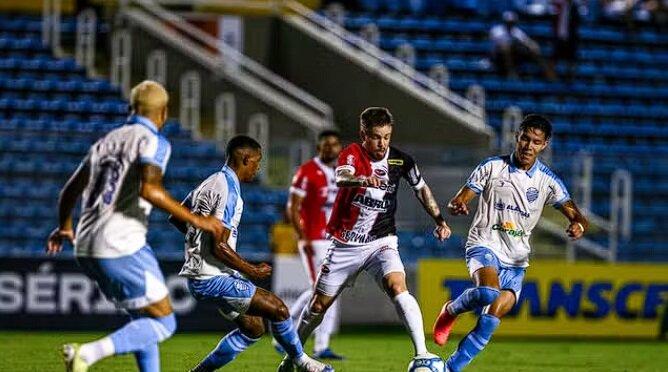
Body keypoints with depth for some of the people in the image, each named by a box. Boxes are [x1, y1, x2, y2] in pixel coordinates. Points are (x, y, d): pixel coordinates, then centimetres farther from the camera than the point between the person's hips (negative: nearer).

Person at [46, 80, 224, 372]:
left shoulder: (106, 142, 18)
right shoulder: (153, 142, -3)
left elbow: (70, 191, 24)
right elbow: (149, 189, -22)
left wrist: (64, 227, 43)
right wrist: (195, 219, -16)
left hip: (86, 249, 8)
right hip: (121, 248, -8)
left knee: (144, 319, 20)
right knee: (163, 323, -2)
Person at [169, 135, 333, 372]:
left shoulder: (210, 183, 12)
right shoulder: (229, 192, -18)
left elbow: (176, 218, 23)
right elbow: (219, 247, -22)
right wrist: (252, 271, -13)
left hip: (200, 275, 10)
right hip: (212, 279, -10)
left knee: (253, 328, 14)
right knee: (278, 308, -8)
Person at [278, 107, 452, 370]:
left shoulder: (400, 160, -4)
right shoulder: (352, 154, -14)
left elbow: (421, 188, 15)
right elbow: (341, 178, -38)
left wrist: (439, 220, 9)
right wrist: (364, 179, -59)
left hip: (381, 242, 0)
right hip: (346, 243, 0)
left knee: (398, 289, -26)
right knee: (319, 304, 10)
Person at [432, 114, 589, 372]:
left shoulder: (547, 181, 3)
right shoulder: (492, 167, -1)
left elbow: (576, 216, 0)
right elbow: (458, 201, -1)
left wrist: (579, 226, -25)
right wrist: (456, 206, -26)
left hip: (516, 261, 3)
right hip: (484, 245, -3)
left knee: (489, 323, -11)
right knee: (488, 293, -33)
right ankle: (451, 310, -2)